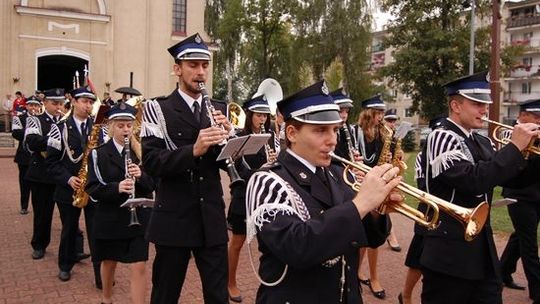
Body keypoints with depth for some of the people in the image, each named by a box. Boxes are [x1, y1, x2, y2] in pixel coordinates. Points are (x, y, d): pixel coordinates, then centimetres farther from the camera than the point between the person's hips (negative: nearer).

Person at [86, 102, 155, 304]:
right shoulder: (98, 154, -4)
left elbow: (151, 186, -1)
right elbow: (92, 189, -10)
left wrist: (141, 176, -22)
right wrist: (116, 187, -27)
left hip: (138, 219, 0)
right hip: (109, 219, 0)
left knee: (139, 268, -5)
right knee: (109, 263, 19)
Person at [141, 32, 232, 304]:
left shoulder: (219, 109, 8)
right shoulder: (158, 108, -3)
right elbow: (151, 162, -14)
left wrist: (228, 135, -13)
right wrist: (193, 150, -28)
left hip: (212, 218, 3)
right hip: (173, 218, -3)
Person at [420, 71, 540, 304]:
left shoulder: (481, 142, 10)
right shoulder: (442, 137, -14)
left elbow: (512, 179, 14)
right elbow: (473, 180, -27)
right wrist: (515, 147, -20)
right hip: (451, 252, -8)